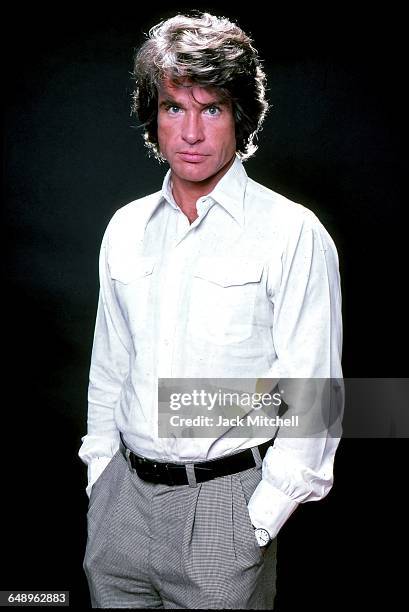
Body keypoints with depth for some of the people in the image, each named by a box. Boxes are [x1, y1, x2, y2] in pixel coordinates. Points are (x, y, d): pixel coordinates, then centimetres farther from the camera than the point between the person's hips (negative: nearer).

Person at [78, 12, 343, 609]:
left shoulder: (292, 234, -10)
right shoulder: (125, 229, 6)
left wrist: (259, 521, -11)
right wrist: (100, 477, 11)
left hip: (224, 501, -4)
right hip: (121, 494, 5)